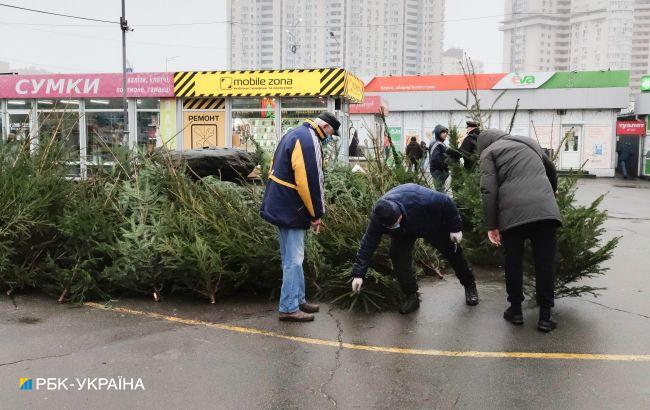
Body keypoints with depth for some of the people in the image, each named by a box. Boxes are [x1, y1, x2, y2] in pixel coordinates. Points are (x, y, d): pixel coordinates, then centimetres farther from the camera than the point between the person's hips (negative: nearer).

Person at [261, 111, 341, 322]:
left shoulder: (295, 134, 14)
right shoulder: (309, 141, -18)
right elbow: (311, 181, -22)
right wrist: (317, 214, -11)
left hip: (280, 205, 11)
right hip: (290, 209, -11)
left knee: (292, 257, 17)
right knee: (294, 259, -4)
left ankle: (298, 299, 28)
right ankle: (289, 308, 3)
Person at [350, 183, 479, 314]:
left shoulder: (419, 198, -47)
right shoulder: (377, 218, -35)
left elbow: (447, 203, -29)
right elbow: (368, 244, -28)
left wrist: (455, 228, -21)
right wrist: (358, 273, -30)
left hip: (434, 225, -2)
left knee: (453, 252, 6)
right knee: (398, 257, -19)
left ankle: (470, 286, 32)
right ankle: (411, 296, -2)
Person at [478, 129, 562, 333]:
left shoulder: (489, 152, 12)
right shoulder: (529, 142, 27)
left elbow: (488, 191, -2)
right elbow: (551, 169, 42)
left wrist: (491, 226, -1)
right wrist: (551, 193, 59)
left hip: (513, 212, -3)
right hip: (545, 209, 3)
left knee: (513, 262, 13)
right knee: (545, 263, 8)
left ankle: (515, 311, 22)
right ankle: (545, 317, 13)